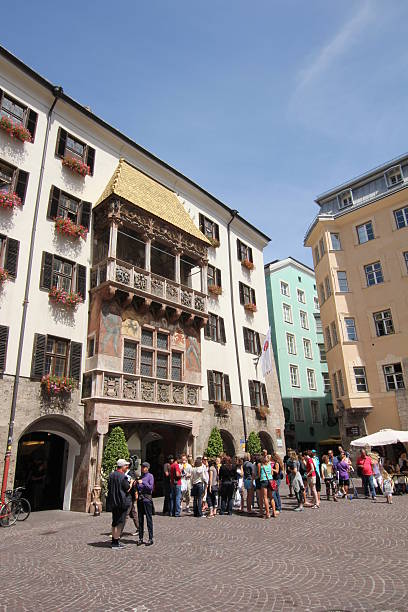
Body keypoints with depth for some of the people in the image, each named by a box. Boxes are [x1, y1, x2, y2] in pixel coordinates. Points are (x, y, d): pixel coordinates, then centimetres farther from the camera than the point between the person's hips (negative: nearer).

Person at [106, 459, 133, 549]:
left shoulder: (111, 475, 5)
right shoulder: (123, 477, -18)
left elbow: (109, 487, 13)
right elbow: (127, 489, -14)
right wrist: (131, 483, 4)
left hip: (113, 502, 8)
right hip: (122, 502, -8)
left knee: (115, 522, 18)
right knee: (120, 522, 2)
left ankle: (114, 540, 27)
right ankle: (116, 543, 6)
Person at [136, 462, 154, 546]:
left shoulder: (150, 476, -3)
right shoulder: (141, 476, 14)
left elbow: (151, 487, -12)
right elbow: (138, 487, 19)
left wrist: (143, 482, -19)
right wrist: (135, 483, 0)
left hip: (147, 497, -6)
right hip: (140, 498, 6)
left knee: (149, 518, -1)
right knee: (140, 519, 10)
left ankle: (150, 539, 5)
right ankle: (140, 538, 18)